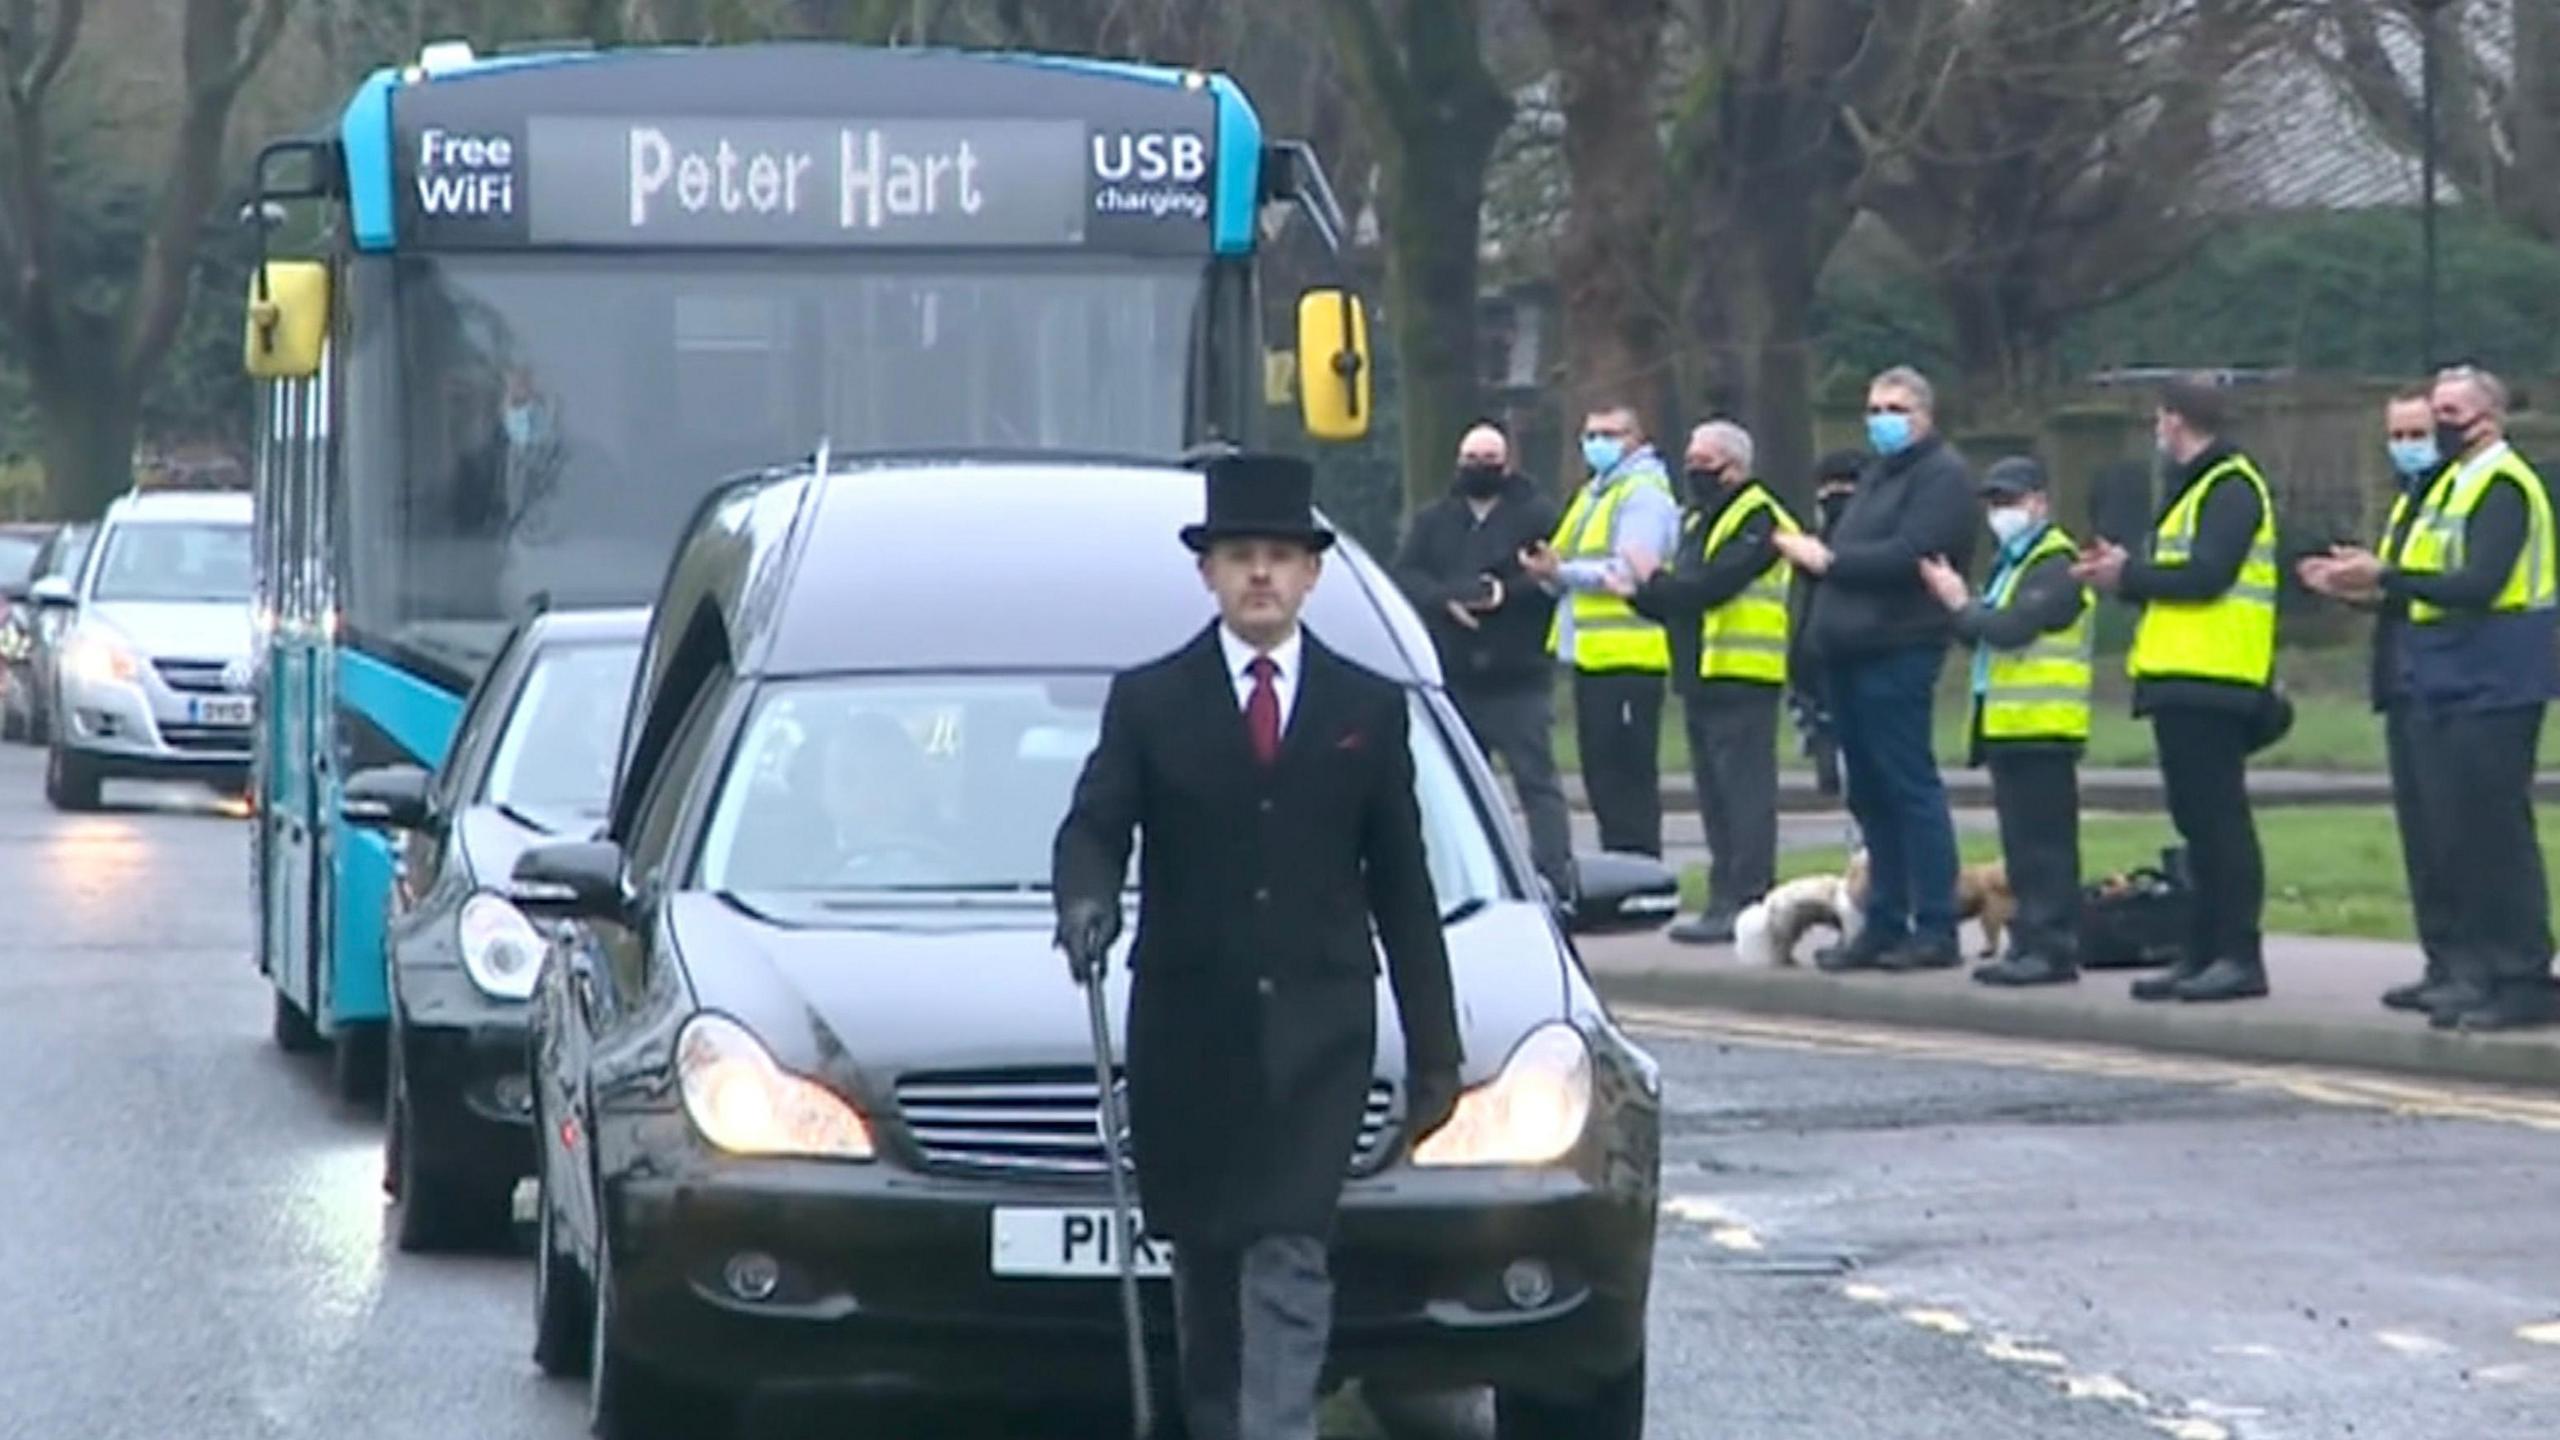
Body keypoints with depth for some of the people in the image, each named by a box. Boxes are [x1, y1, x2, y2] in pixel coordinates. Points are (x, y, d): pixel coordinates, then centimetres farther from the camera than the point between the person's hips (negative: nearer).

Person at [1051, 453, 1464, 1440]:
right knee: (1204, 1261, 9)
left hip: (1317, 1029, -1)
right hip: (1188, 1027, 1)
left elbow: (1404, 889, 10)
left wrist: (1435, 1051, 8)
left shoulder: (1369, 711, 9)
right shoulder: (1148, 702, 7)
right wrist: (1085, 900, -27)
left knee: (1289, 1258, -12)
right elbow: (1092, 828, -1)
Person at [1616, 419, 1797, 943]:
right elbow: (1681, 600, 19)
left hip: (1741, 679, -10)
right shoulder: (1699, 521, 21)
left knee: (1744, 793, -10)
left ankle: (1746, 904, -11)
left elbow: (1711, 586, -21)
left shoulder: (1757, 521, -9)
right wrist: (1643, 592, 0)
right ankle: (1725, 900, 15)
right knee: (1715, 796, 11)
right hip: (1701, 677, 10)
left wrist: (1654, 580, -8)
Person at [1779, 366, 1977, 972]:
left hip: (1897, 655, -10)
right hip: (1851, 654, 10)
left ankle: (1936, 931, -7)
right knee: (1870, 795, 11)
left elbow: (1908, 556, -18)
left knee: (1910, 789, -9)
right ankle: (1884, 925, 15)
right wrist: (1812, 554, 1)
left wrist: (1828, 559, -10)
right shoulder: (1877, 474, 24)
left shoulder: (1941, 475, -7)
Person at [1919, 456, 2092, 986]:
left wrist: (1961, 603, -7)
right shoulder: (2012, 564, 22)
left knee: (2044, 843, -9)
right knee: (2022, 844, 11)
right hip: (2009, 726, 10)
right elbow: (1985, 633, 19)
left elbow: (2009, 628, -21)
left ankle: (2054, 947, -9)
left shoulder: (2057, 565, -11)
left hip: (2041, 729, -10)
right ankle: (2029, 942, 15)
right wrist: (1961, 605, 1)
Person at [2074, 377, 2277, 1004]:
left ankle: (2239, 957, -10)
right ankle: (2203, 954, 15)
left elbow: (2205, 576, -20)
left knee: (2219, 817, -10)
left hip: (2212, 683, -10)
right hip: (2182, 681, 10)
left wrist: (2128, 575, -10)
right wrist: (2125, 571, 5)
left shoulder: (2231, 489, -10)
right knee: (2197, 821, 11)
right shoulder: (2195, 488, 22)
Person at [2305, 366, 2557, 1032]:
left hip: (2493, 685, -9)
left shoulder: (2503, 488, -13)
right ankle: (2477, 969, 13)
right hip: (2447, 687, 9)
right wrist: (2375, 578, 2)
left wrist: (2387, 577, -22)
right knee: (2449, 830, 8)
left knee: (2497, 829, -8)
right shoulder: (2449, 484, 17)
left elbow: (2480, 585, -23)